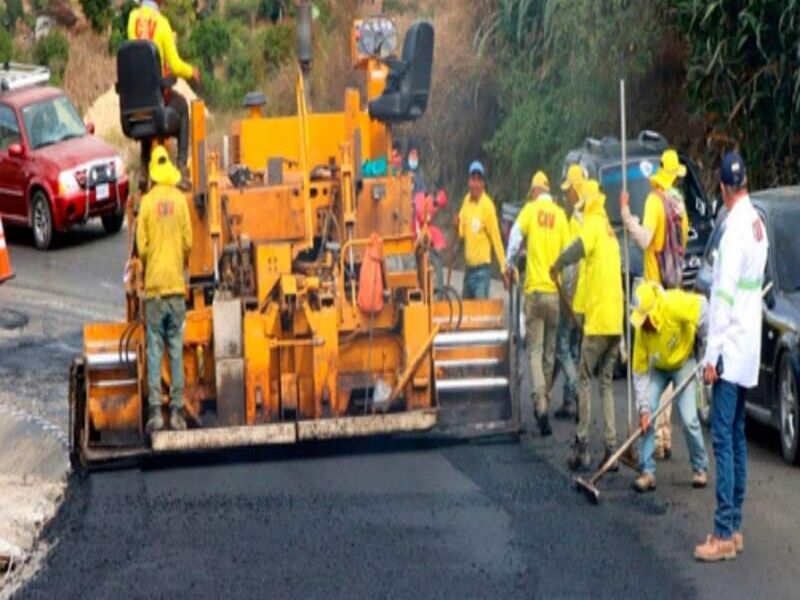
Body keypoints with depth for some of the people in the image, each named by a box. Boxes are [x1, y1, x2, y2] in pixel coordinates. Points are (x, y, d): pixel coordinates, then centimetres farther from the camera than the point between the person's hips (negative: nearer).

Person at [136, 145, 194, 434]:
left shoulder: (147, 202, -2)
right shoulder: (180, 200, 0)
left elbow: (141, 247, -2)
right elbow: (188, 242, 1)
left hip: (154, 285, -1)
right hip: (176, 284, 1)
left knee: (154, 350, 1)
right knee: (176, 350, 4)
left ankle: (155, 410, -4)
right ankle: (177, 410, 2)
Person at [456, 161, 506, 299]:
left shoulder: (487, 205, -13)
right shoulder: (466, 201, 7)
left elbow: (496, 236, -12)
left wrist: (503, 266, -14)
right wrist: (457, 227, -9)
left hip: (482, 268, -7)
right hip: (468, 266, 7)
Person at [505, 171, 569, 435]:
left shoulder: (530, 209, 1)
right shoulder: (560, 214, 4)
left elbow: (516, 234, -14)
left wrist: (508, 264, 1)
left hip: (534, 288, -2)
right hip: (555, 290, 2)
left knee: (536, 350, -2)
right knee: (549, 350, 13)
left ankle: (541, 405, -18)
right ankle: (544, 401, 22)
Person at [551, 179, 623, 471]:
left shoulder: (593, 225, -7)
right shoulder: (608, 229, 20)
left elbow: (579, 247, -27)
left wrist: (558, 264, -14)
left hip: (599, 318, -8)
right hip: (616, 318, 8)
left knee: (585, 379, -1)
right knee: (607, 382, 12)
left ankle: (583, 445, -4)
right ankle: (611, 448, 7)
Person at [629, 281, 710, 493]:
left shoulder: (674, 306, -37)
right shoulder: (642, 332, -25)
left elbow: (702, 306, -22)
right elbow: (640, 372, -20)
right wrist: (643, 408, -25)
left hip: (683, 362, -2)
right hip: (657, 368, 2)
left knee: (689, 418, -12)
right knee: (648, 413, -15)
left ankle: (700, 468, 9)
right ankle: (647, 471, -9)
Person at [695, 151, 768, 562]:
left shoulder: (737, 228, -17)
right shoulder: (757, 224, 12)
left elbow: (726, 295, -20)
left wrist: (713, 354, -18)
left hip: (731, 348, -10)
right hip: (747, 348, 10)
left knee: (723, 437, -10)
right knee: (736, 436, 12)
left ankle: (724, 535, -12)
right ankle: (734, 527, 16)